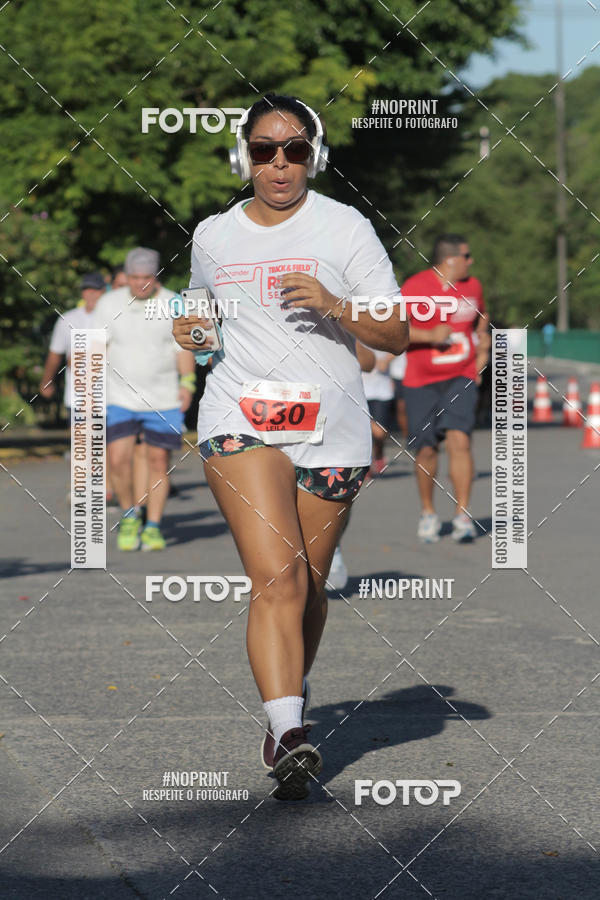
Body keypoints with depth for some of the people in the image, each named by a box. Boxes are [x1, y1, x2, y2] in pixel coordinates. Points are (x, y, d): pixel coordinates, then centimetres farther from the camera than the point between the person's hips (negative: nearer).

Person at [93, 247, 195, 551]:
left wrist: (187, 382, -10)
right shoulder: (109, 304, 2)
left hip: (163, 400, 0)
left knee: (158, 461, 1)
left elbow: (184, 348, 4)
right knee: (118, 460, -11)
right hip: (119, 398, 0)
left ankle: (153, 526, 12)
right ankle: (129, 514, 14)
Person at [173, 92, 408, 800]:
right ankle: (289, 736, -26)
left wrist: (335, 305, -16)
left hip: (331, 429, 0)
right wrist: (189, 334, 8)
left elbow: (396, 335, 1)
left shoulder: (346, 228, 3)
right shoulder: (213, 236, 12)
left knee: (309, 585, 8)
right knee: (277, 577, -17)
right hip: (240, 420, 0)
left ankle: (287, 713, 31)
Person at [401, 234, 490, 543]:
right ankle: (428, 512, 24)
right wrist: (429, 336, -20)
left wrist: (482, 344, 14)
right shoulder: (414, 288, -9)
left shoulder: (472, 286, 8)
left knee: (459, 439, -16)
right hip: (421, 381, -2)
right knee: (426, 449, 3)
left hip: (461, 378, 2)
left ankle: (463, 515, -14)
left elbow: (481, 315, 29)